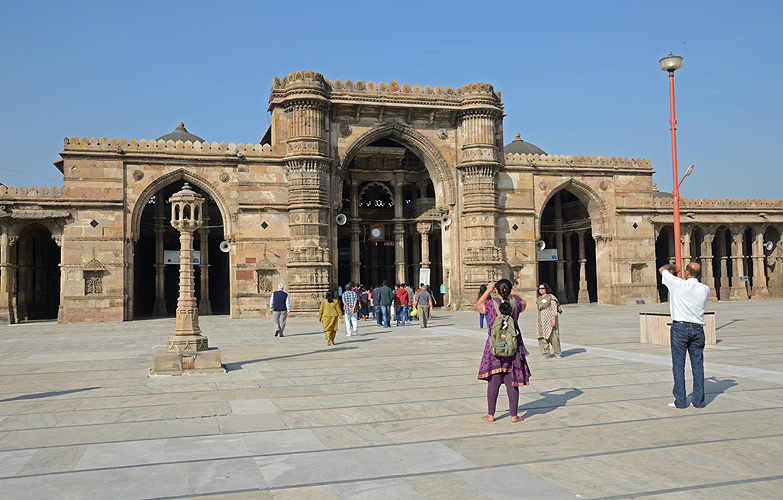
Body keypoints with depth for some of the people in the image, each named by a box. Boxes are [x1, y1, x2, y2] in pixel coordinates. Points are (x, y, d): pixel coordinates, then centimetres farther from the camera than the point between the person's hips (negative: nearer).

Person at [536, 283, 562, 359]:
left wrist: (553, 319, -17)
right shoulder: (538, 299, 16)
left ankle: (558, 354, 8)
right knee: (542, 337, 0)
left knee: (553, 336, -4)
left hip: (550, 319, -6)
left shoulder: (551, 297, -3)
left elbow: (554, 309, -9)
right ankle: (545, 354, 6)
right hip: (541, 320, 6)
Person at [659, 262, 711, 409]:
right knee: (698, 365, 8)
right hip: (698, 328, 4)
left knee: (678, 365, 1)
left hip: (680, 327, -4)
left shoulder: (679, 284, -11)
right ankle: (699, 400, 12)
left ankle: (680, 401, 1)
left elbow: (662, 269, 3)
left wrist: (673, 267, 25)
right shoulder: (705, 289, 2)